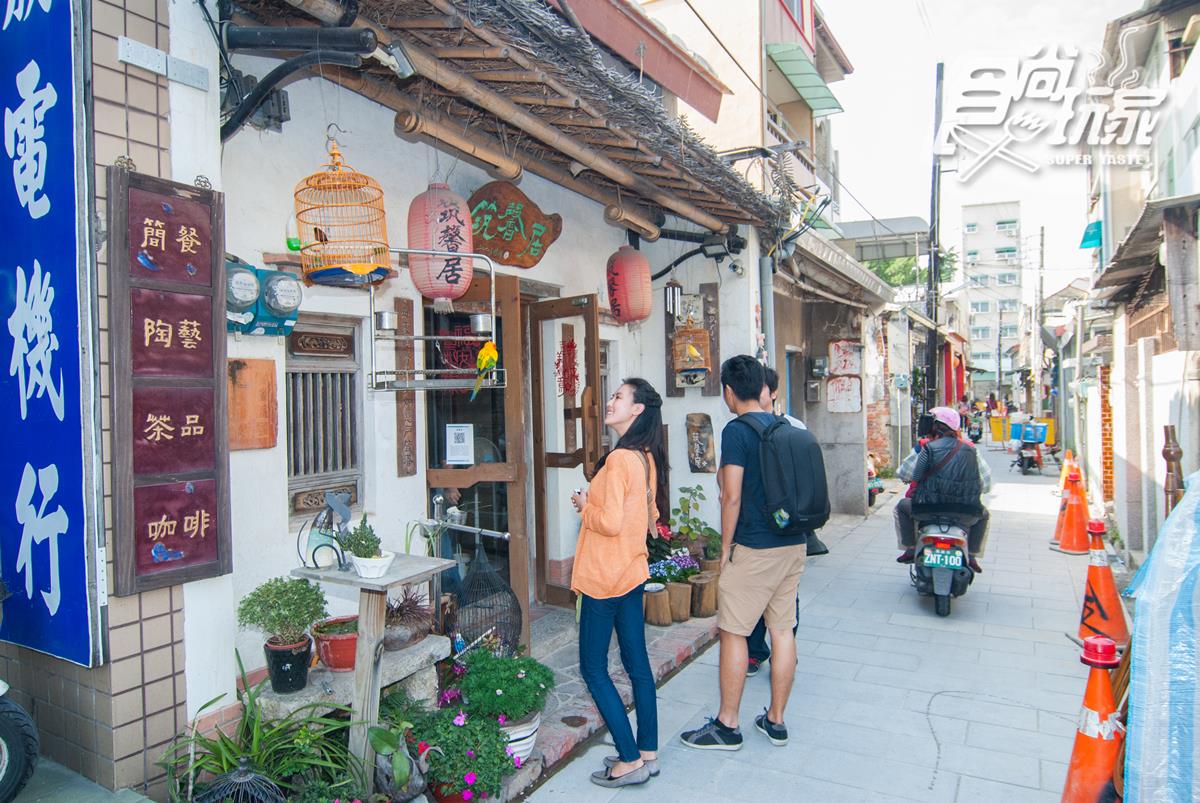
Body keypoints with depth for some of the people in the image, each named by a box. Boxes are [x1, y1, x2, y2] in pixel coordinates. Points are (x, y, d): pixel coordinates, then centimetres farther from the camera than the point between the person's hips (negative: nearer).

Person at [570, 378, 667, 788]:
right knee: (637, 663, 15)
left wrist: (585, 505, -7)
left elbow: (609, 522, -25)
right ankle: (648, 753, 25)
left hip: (605, 576, -9)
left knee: (593, 668, 4)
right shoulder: (648, 458, 7)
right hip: (633, 572, 9)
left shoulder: (619, 459, -21)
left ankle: (630, 761, 9)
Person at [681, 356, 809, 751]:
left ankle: (727, 726, 13)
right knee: (783, 630, 13)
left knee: (732, 632, 3)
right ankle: (776, 720, 24)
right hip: (794, 544, 8)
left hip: (754, 548, -8)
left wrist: (725, 548, -7)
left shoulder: (737, 430, -13)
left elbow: (733, 497, -16)